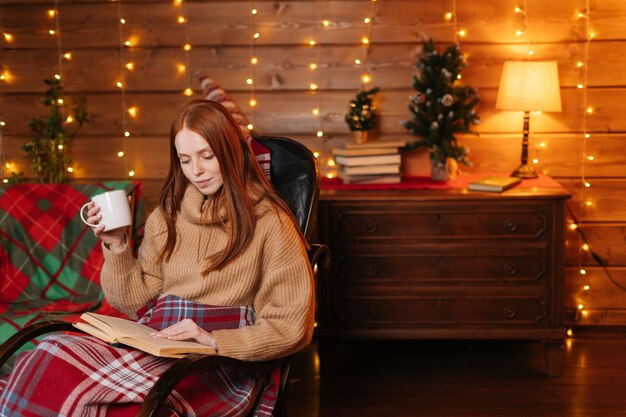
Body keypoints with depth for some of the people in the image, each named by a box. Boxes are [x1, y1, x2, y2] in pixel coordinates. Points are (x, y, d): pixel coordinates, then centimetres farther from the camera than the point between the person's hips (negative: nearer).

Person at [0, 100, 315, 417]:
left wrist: (214, 340, -14)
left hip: (223, 364, -5)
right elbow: (139, 304, 16)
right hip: (154, 343, 5)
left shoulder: (268, 221, -1)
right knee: (51, 355, -26)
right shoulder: (167, 215, 15)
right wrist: (117, 247, 2)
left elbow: (291, 327, -3)